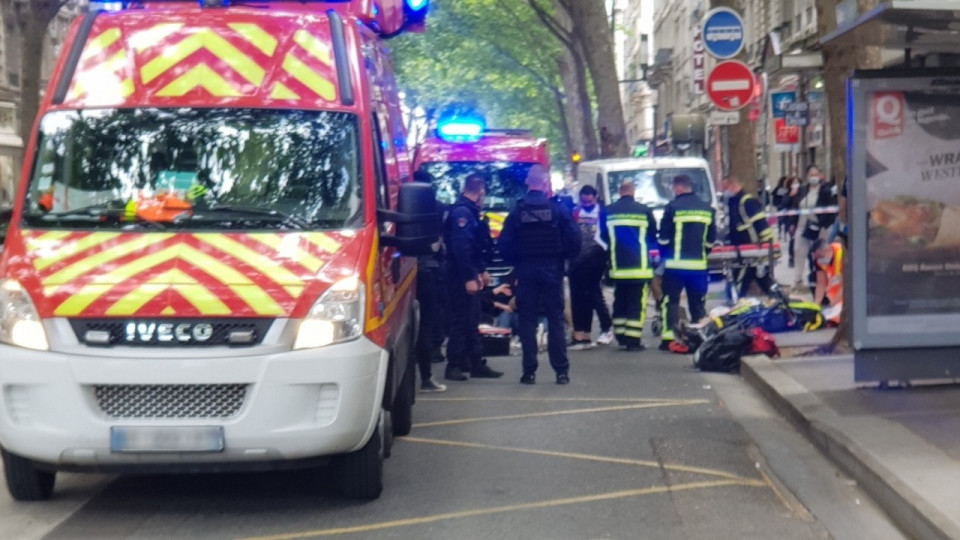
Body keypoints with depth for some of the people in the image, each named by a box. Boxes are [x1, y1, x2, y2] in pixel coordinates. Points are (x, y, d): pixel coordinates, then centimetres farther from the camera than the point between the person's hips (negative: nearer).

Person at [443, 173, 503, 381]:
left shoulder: (470, 212, 16)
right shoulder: (462, 212, -17)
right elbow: (460, 248, -24)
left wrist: (481, 270, 22)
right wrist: (469, 277, -26)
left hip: (469, 275, 10)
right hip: (462, 277, -10)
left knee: (472, 321, 13)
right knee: (461, 321, -6)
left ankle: (476, 364, 19)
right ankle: (454, 366, -1)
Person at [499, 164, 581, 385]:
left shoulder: (516, 212, -3)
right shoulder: (558, 209, -5)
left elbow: (505, 244, -6)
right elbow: (574, 239, -8)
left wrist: (516, 263, 10)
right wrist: (564, 258, 10)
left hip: (525, 272, 0)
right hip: (552, 271, 0)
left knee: (527, 321, 5)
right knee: (555, 320, 4)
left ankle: (529, 371, 2)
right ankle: (561, 370, 2)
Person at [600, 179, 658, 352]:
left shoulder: (608, 212, 2)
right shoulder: (644, 211, -4)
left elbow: (604, 237, 11)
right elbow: (653, 237, 5)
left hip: (618, 266, 3)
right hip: (639, 266, -3)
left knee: (620, 302, 15)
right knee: (636, 304, -2)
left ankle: (621, 337, 18)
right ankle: (633, 340, -7)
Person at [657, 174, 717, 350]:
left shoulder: (673, 207, -8)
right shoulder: (707, 209, 8)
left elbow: (664, 237, -4)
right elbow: (711, 239, 10)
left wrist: (664, 256, 13)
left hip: (675, 264, -4)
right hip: (699, 265, 4)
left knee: (671, 301, 2)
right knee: (698, 303, 10)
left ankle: (669, 337, -4)